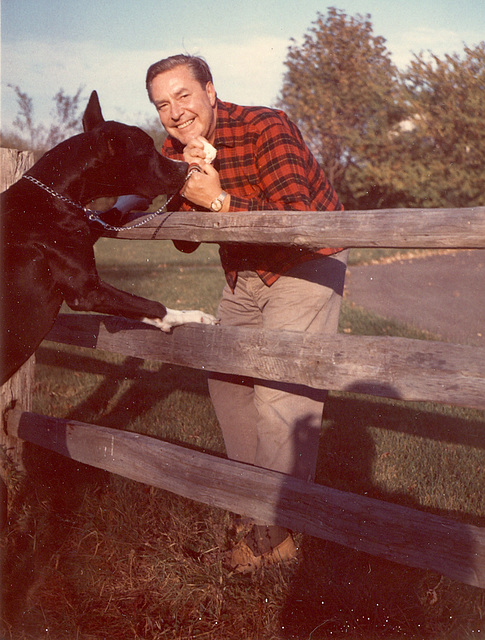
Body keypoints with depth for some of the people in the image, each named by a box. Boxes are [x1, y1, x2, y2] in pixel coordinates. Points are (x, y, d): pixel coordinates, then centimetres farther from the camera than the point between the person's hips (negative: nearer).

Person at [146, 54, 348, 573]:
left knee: (280, 394, -14)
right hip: (243, 272, 8)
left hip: (305, 264, -8)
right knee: (225, 377, 15)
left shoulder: (266, 127, -25)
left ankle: (276, 529, -1)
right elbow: (185, 242, -5)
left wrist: (219, 200, -34)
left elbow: (298, 220, -32)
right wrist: (187, 184, -22)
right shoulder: (174, 152, -3)